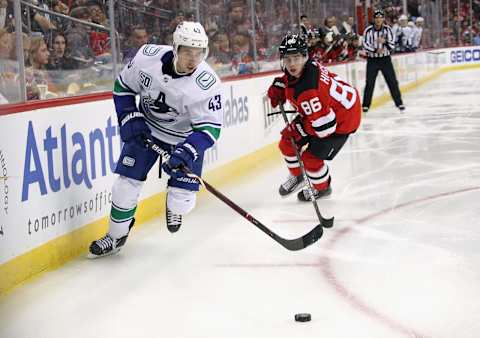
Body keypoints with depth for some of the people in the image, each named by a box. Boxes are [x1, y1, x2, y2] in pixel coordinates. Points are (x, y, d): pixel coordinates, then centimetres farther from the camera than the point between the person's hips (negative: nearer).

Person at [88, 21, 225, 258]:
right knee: (127, 182, -4)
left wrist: (186, 152, -37)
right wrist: (129, 119, -11)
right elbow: (123, 86, -3)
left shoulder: (207, 84, -29)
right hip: (146, 129, 2)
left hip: (186, 136, -1)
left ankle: (174, 207, 33)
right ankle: (116, 236, 18)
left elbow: (209, 128, -23)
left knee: (182, 199, -7)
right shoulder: (148, 57, -22)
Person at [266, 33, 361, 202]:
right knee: (287, 141, 10)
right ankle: (297, 176, 37)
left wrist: (299, 129, -22)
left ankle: (322, 188, 25)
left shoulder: (308, 91, -40)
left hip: (341, 119, -10)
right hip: (320, 110, 10)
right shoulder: (299, 68, -14)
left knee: (311, 157, -8)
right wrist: (278, 86, 1)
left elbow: (325, 125, -35)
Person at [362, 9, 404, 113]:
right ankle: (366, 105, 6)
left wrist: (385, 42, -28)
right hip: (372, 60, -1)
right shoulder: (368, 30, -8)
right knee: (369, 83, -4)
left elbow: (392, 45, -8)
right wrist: (376, 50, -25)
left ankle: (399, 103, 10)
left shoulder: (387, 29, -5)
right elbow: (365, 46, -11)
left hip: (385, 59, 1)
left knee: (392, 82, 1)